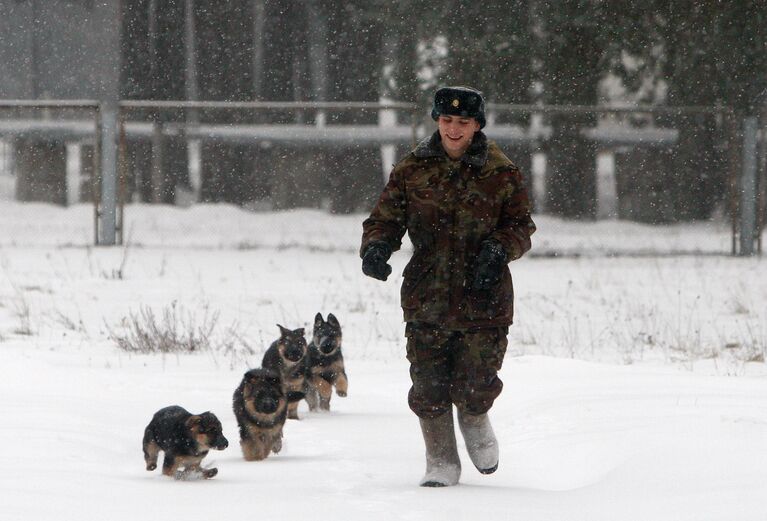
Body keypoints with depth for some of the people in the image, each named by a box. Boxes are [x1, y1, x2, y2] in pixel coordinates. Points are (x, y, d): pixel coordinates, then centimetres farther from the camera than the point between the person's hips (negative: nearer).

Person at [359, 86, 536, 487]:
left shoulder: (502, 175, 0)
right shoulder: (412, 170, 3)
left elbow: (521, 225, 5)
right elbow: (385, 218, 6)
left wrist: (500, 247, -16)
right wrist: (375, 246, -16)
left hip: (483, 298, -1)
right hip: (426, 298, 1)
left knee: (475, 385, -3)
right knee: (429, 385, 1)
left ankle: (475, 420, 35)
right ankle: (441, 461, 21)